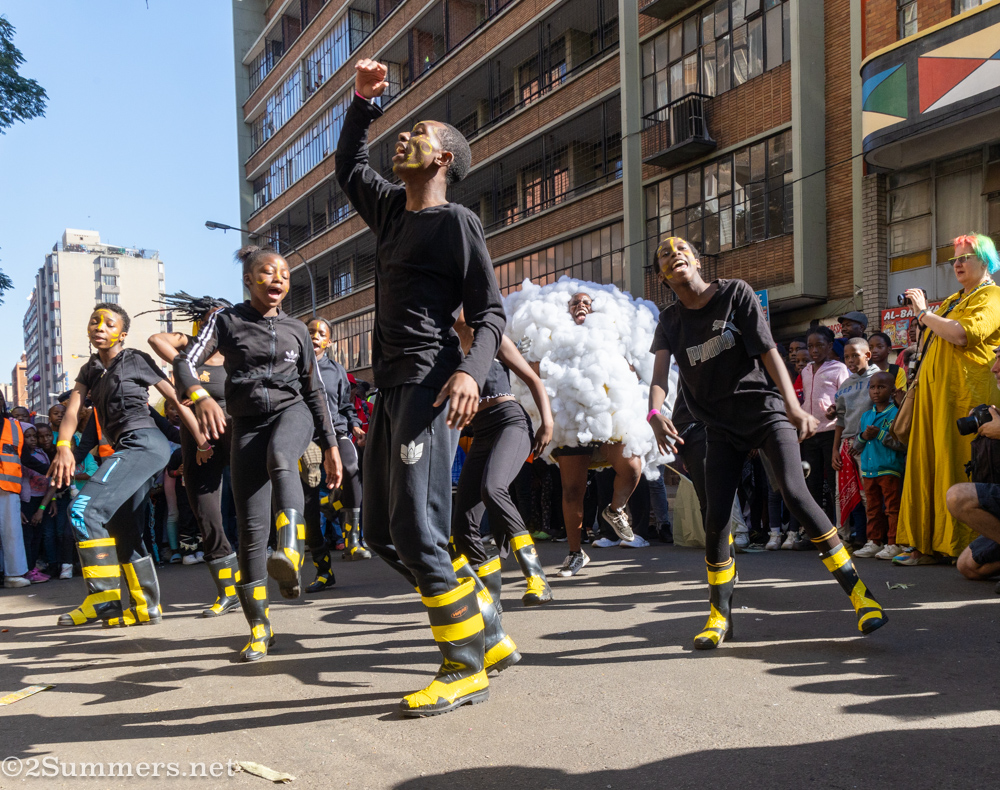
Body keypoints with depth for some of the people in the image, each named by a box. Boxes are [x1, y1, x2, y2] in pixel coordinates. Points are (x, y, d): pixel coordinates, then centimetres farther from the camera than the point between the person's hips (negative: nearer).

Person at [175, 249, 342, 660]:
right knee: (251, 528, -6)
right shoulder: (226, 320, 6)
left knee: (280, 461, -38)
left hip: (292, 411, 0)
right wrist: (202, 397, -31)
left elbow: (314, 389, 16)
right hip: (248, 423, 0)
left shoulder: (296, 329, 12)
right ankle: (259, 628, 5)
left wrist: (330, 445, 11)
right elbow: (186, 362, -8)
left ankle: (290, 558, -60)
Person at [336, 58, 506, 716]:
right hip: (391, 385, 9)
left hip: (430, 382, -9)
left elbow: (491, 313, -7)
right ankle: (483, 629, 18)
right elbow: (349, 169, 39)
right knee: (382, 532, 8)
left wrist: (471, 371, -25)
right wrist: (363, 102, 28)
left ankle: (467, 668, -1)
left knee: (415, 528, -14)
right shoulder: (391, 209, 20)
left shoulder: (458, 222, -3)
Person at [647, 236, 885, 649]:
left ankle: (859, 592, -12)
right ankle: (720, 616, 12)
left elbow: (767, 350, -10)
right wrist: (655, 413, -32)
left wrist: (793, 405, -23)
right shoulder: (670, 321, 4)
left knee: (794, 493, -21)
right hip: (721, 425, 3)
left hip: (765, 409, -3)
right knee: (715, 519, -4)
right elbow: (660, 374, -10)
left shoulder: (735, 293, -3)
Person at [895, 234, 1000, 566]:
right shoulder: (953, 300, 26)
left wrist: (924, 313, -9)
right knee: (927, 464, 3)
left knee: (957, 466, -9)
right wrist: (922, 316, 12)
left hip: (963, 391, -8)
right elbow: (927, 346, 27)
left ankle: (964, 546, -3)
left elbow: (962, 334, -19)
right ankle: (927, 545, 5)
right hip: (933, 389, 8)